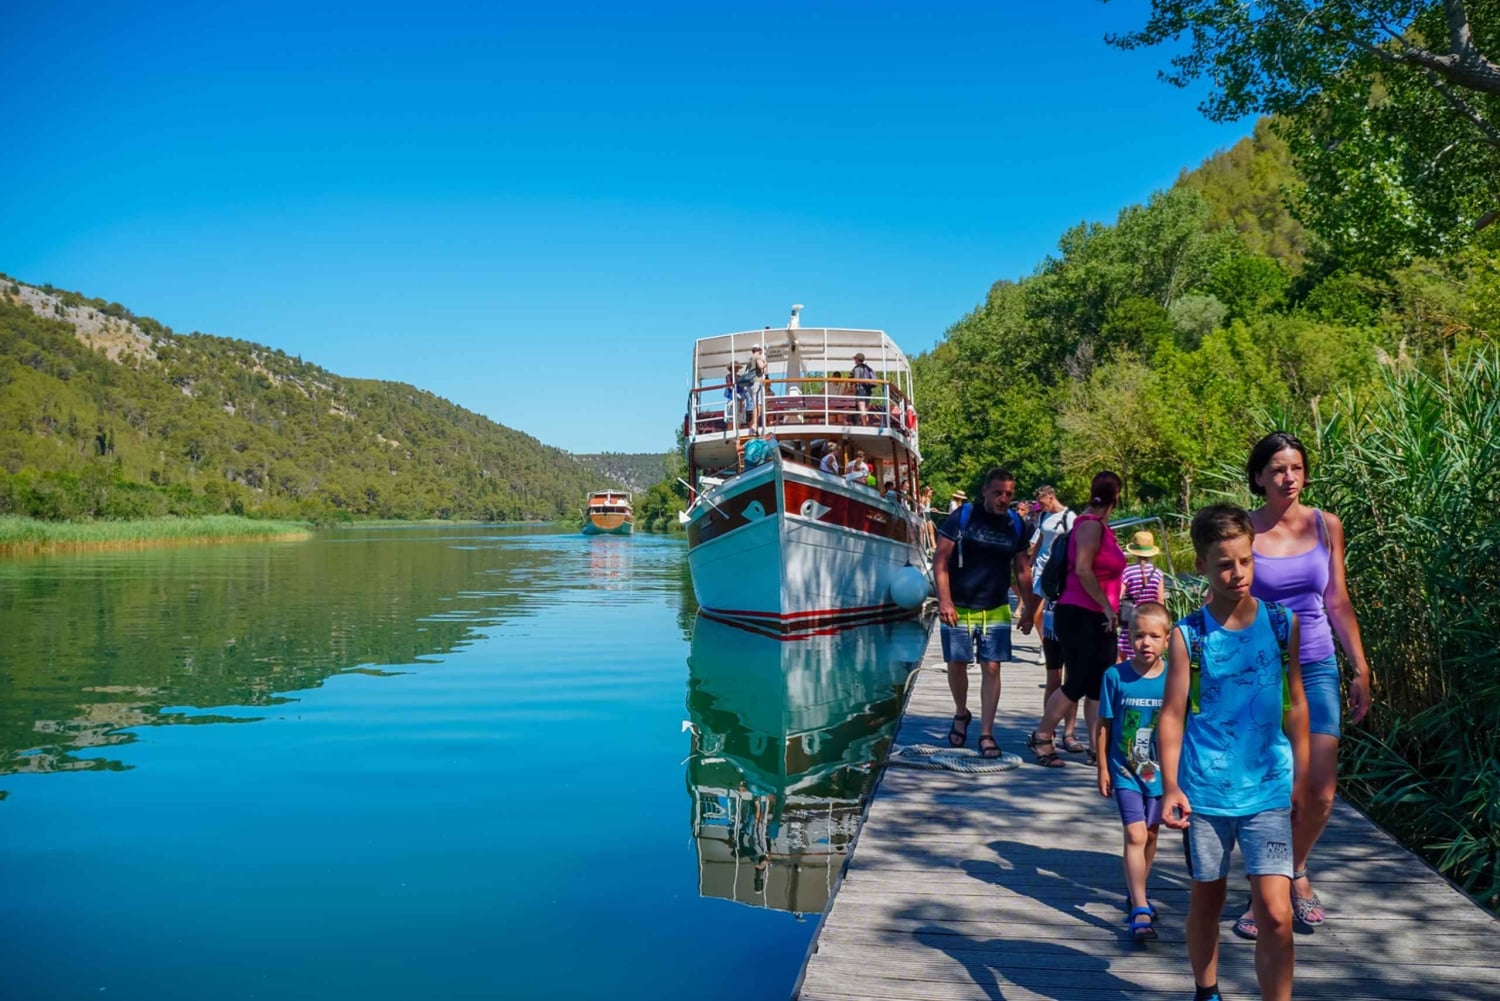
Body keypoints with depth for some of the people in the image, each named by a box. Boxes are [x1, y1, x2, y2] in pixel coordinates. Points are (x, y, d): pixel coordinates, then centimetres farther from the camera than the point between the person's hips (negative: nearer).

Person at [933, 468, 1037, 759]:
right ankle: (961, 714, 33)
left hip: (996, 611, 2)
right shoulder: (962, 517, -8)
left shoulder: (1016, 526, 3)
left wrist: (1029, 611, 7)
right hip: (959, 608, -2)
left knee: (991, 668, -2)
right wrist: (945, 601, -18)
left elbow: (1023, 571, 10)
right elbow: (940, 561, -10)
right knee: (957, 664, 7)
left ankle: (986, 734, 4)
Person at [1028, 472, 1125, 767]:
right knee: (1078, 684, -5)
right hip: (1080, 616, -9)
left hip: (1099, 619, 9)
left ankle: (1097, 748, 12)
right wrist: (1107, 606, -19)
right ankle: (1041, 737, 9)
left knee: (1099, 686, 8)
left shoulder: (1101, 526, 15)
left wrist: (1113, 607, 18)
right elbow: (1082, 569, -23)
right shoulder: (1091, 525, -13)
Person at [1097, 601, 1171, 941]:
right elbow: (1104, 725, -3)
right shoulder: (1116, 676, -10)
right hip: (1125, 771, -2)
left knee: (1150, 835, 16)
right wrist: (1102, 768, -1)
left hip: (1160, 770, 2)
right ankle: (1140, 909, -7)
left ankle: (1136, 893, 37)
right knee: (1135, 834, -11)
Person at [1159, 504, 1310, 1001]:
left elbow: (1296, 705, 7)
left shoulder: (1283, 623, -1)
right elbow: (1172, 714, -6)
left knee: (1276, 915, -8)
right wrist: (1170, 786, -14)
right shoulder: (1188, 635, -6)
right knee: (1207, 898, 16)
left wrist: (1301, 778, 8)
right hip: (1205, 790, 0)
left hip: (1268, 789, 1)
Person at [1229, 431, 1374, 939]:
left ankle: (1297, 870, 30)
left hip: (1317, 668, 3)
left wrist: (1361, 670, 7)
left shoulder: (1326, 526, 3)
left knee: (1321, 792, 2)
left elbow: (1338, 603, 9)